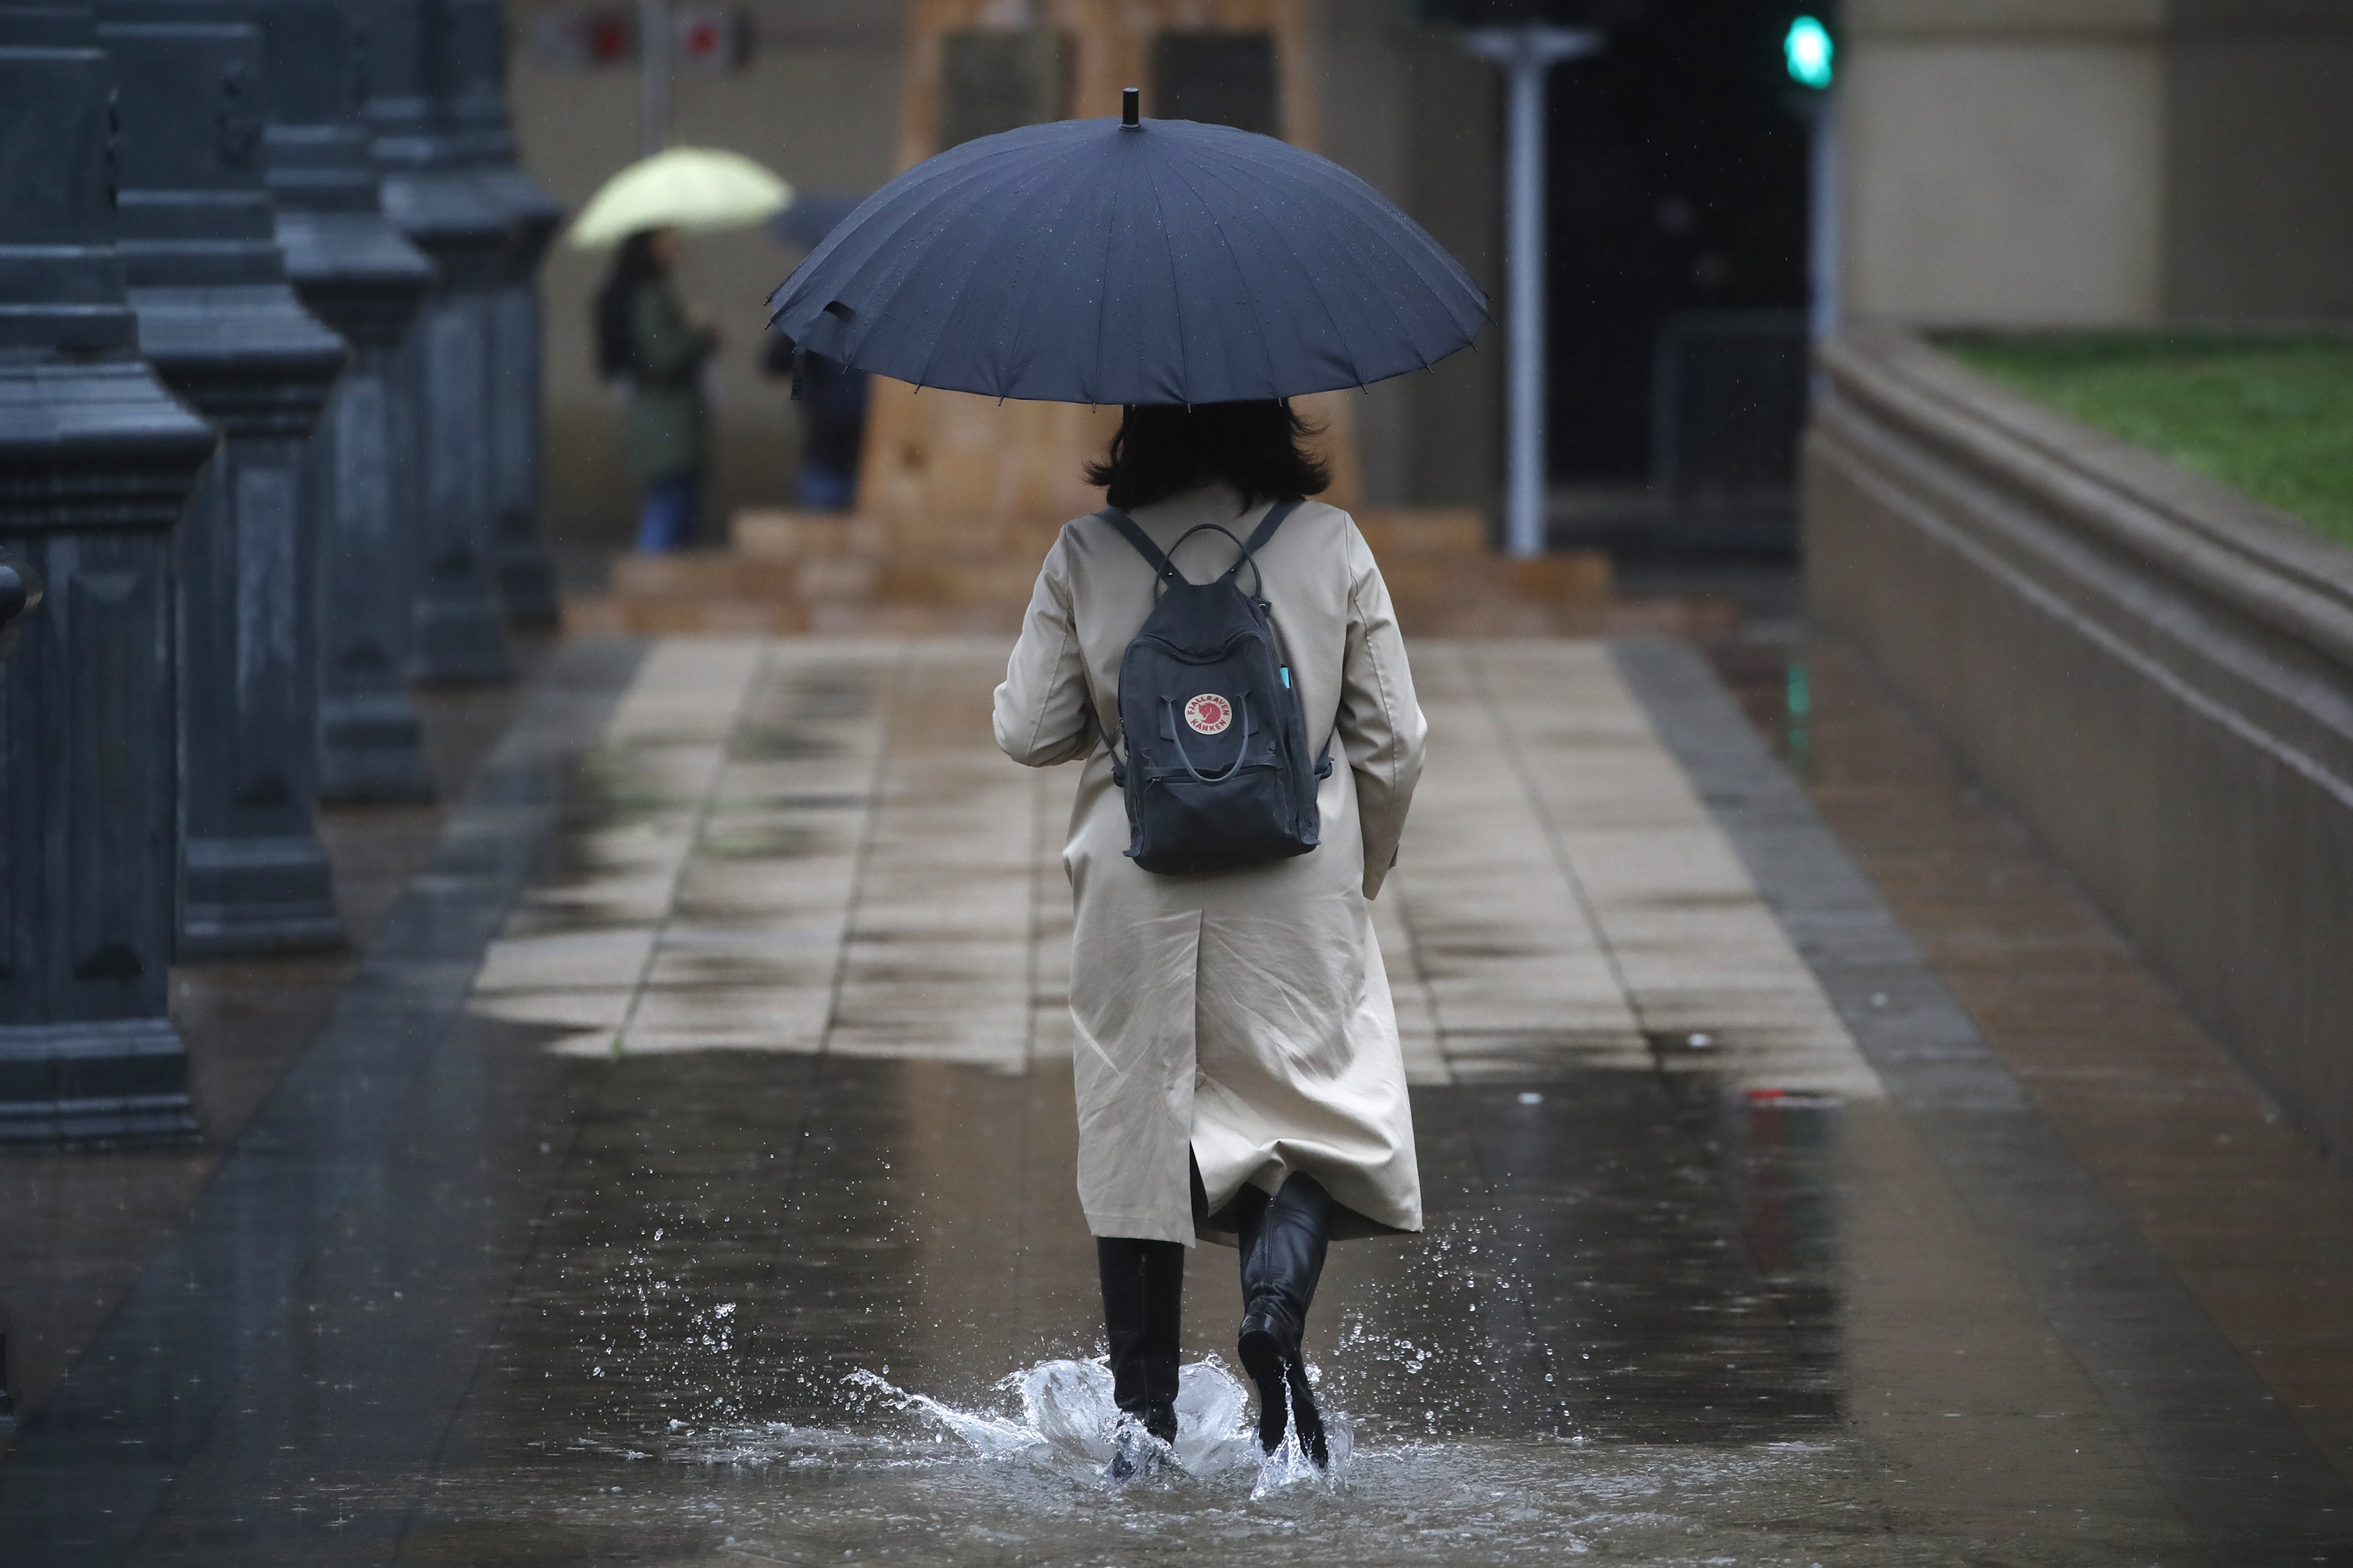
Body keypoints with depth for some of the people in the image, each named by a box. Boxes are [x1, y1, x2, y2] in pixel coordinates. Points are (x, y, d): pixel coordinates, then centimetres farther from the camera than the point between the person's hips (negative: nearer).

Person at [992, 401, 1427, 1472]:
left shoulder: (1087, 556, -2)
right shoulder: (1328, 545, -2)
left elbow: (1027, 731, 1)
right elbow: (1392, 740, 0)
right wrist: (1363, 867, 16)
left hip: (1136, 890, 1)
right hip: (1293, 885, -1)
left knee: (1135, 1129, 10)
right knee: (1314, 1111, 10)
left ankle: (1142, 1411, 10)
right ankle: (1276, 1302, -18)